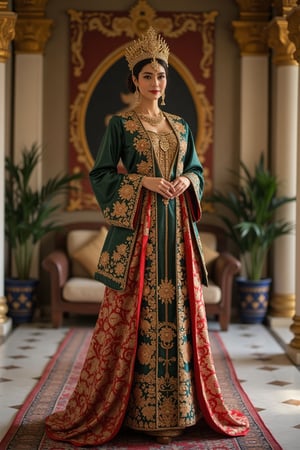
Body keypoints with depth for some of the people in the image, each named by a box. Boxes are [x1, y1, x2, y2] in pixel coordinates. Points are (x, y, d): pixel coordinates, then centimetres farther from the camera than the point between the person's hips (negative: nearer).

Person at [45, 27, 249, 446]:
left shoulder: (180, 126, 14)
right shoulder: (120, 125, 1)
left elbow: (197, 169, 18)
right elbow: (101, 174, -3)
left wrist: (188, 181, -4)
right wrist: (143, 181, -15)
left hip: (177, 229, 4)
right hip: (136, 228, -4)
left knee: (180, 312, 4)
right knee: (134, 314, -5)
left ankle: (178, 405, 14)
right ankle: (134, 407, 5)